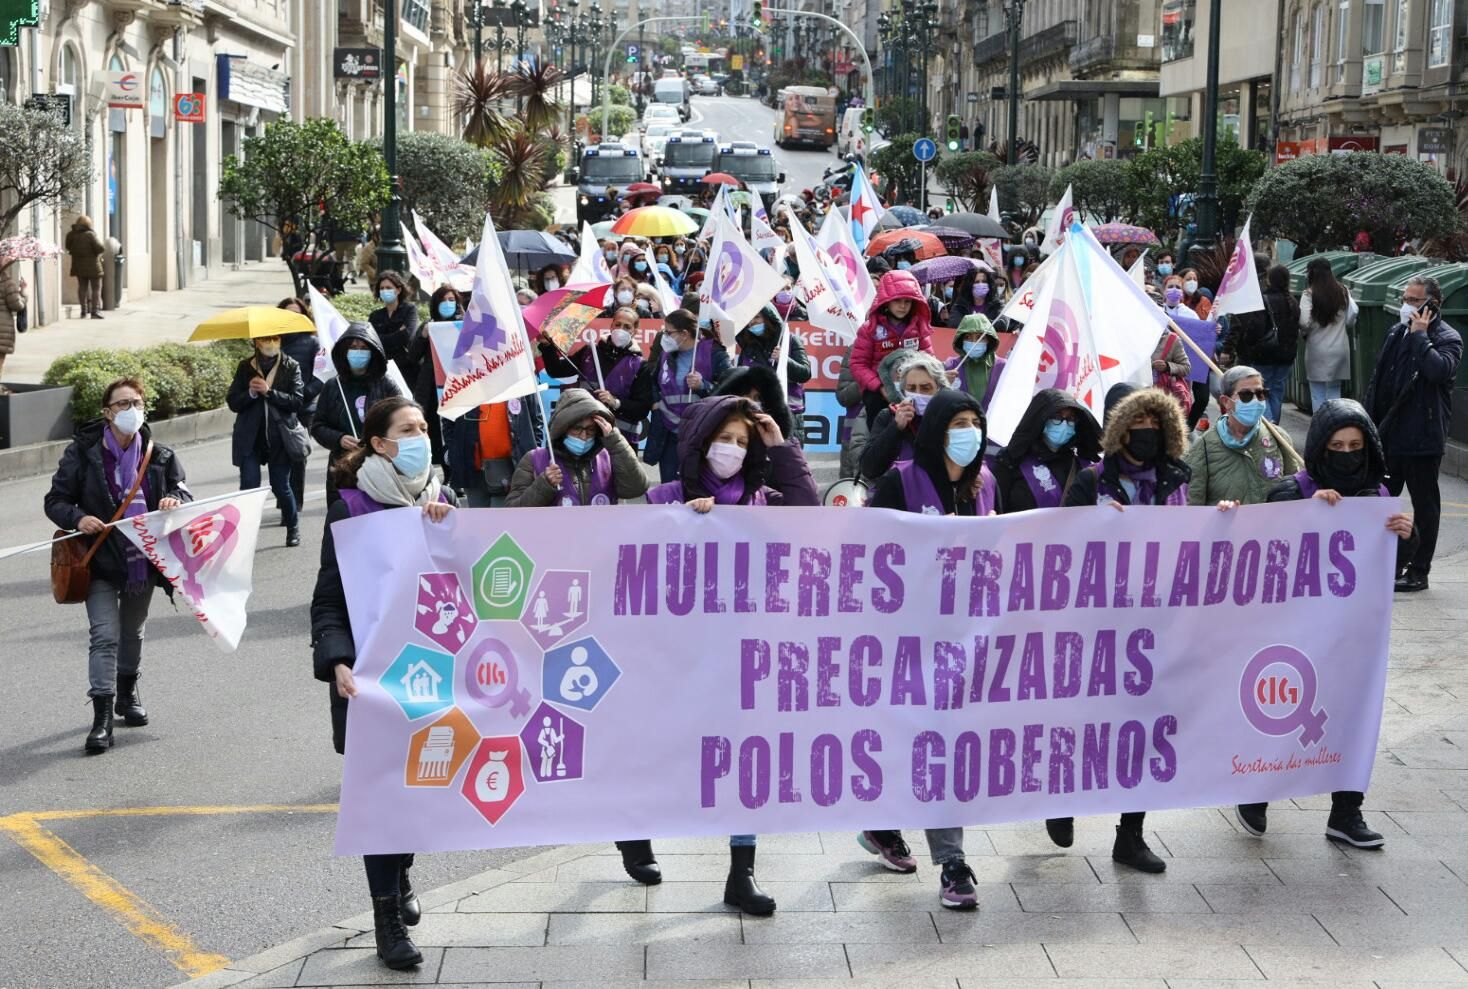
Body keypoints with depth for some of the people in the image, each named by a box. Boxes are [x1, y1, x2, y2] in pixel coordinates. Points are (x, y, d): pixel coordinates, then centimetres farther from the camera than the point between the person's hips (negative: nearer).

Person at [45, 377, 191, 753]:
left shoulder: (160, 456, -1)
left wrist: (175, 501, -16)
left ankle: (128, 692, 44)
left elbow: (183, 492, 8)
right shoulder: (82, 453, -8)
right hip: (101, 562, -3)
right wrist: (77, 518, -23)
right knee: (105, 635, -14)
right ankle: (102, 718, -14)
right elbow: (55, 500, -3)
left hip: (143, 560, 3)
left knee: (133, 632, 21)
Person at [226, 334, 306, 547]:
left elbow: (297, 400, -9)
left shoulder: (291, 367, 0)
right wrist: (250, 393, -15)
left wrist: (269, 391, -18)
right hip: (250, 439, 1)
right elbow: (232, 402, 4)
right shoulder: (245, 367, 6)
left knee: (281, 486, 5)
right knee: (249, 487, -7)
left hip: (279, 437, -1)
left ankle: (293, 529, 27)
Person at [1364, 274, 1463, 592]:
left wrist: (1420, 335, -20)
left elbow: (1439, 369, -30)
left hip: (1422, 437, -7)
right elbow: (1378, 380, 16)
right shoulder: (1398, 332, 12)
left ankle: (1419, 571, 10)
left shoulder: (1447, 338, -9)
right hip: (1389, 433, 7)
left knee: (1425, 505, 3)